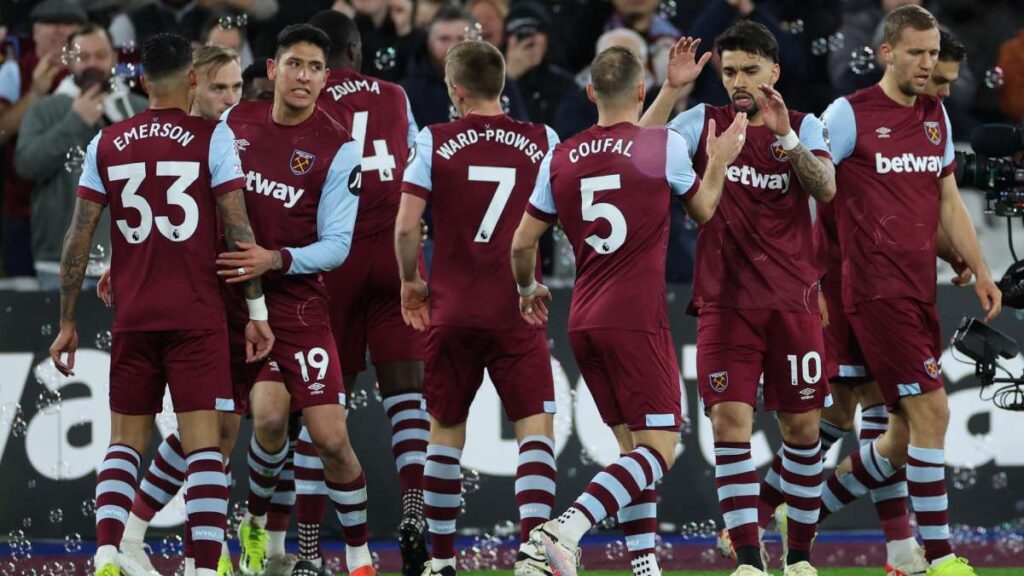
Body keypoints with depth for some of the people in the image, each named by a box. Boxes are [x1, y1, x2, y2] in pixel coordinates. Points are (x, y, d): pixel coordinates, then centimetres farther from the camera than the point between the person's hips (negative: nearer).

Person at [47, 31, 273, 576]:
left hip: (132, 317, 3)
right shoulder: (212, 137, -3)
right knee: (203, 444, -4)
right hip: (197, 316, -3)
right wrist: (256, 310, -1)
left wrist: (66, 323, 12)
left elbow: (79, 239, 5)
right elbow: (238, 229, -7)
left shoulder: (107, 144, 6)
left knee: (125, 441, 12)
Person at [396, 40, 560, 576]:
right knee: (536, 428, -4)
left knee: (445, 432, 14)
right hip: (517, 311, 0)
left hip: (451, 311, 0)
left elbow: (406, 226, -7)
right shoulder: (541, 141, 3)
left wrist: (411, 282, 10)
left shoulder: (435, 141, -2)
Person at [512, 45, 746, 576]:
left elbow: (521, 243, 12)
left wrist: (528, 288, 31)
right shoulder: (665, 146, -4)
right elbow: (703, 211, 13)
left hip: (584, 323, 6)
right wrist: (719, 162, 30)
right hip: (637, 321, -6)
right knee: (659, 449, -5)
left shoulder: (561, 159, 7)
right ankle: (568, 527, -25)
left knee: (633, 446, 15)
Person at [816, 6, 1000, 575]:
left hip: (921, 292, 7)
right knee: (931, 410, -14)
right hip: (876, 289, -7)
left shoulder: (936, 115, 14)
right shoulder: (850, 115, -6)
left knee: (905, 438, 7)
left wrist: (980, 269, 13)